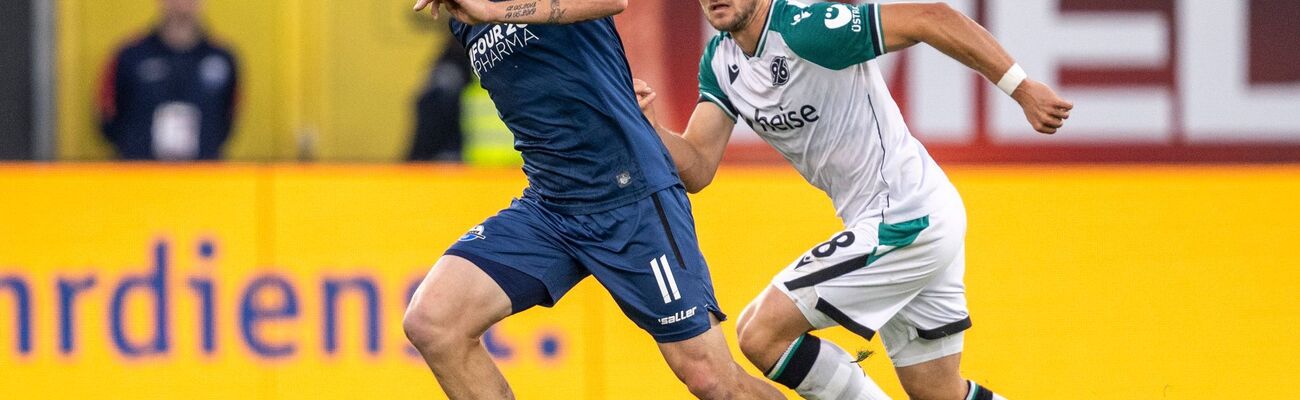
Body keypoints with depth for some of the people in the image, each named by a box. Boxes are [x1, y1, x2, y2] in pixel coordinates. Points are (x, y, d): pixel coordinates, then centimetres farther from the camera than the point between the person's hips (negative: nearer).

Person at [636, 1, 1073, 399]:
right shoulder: (720, 61, 5)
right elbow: (697, 170, 1)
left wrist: (1021, 88, -27)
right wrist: (648, 125, -18)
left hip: (903, 225, -9)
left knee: (761, 333, -11)